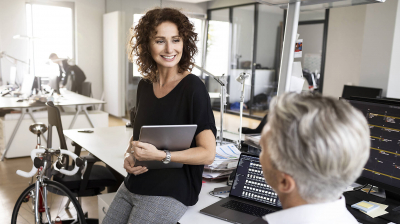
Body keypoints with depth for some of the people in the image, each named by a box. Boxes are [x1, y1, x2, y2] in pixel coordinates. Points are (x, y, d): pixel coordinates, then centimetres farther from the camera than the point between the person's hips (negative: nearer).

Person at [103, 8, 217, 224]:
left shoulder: (193, 88, -15)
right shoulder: (144, 85, 5)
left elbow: (208, 154, -16)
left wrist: (159, 155, -24)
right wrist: (130, 155, -2)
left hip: (171, 191, -6)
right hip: (133, 185, 6)